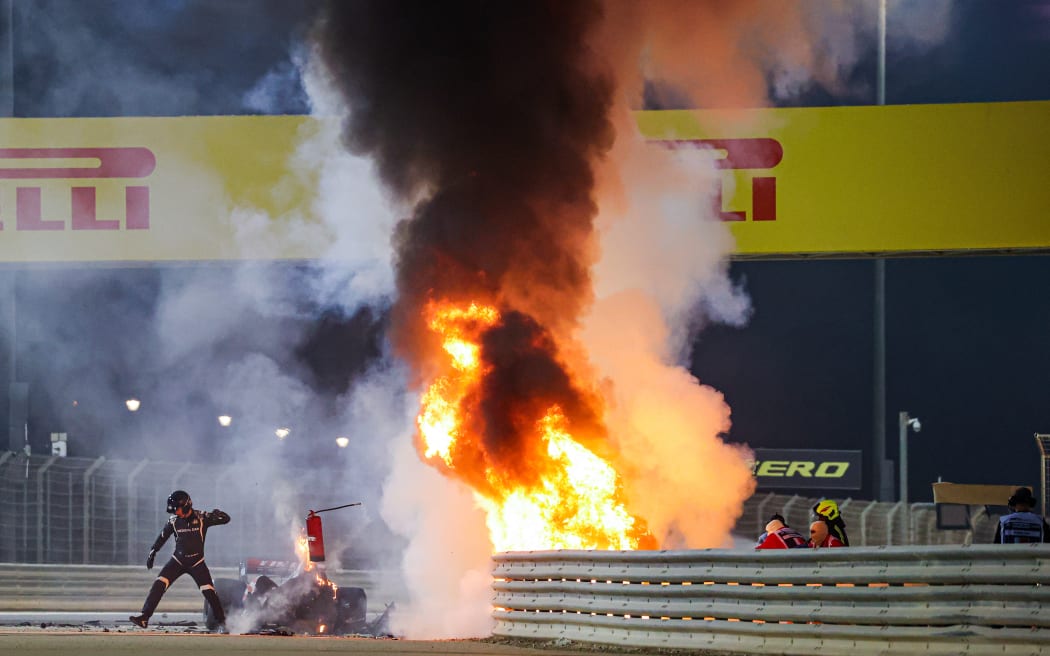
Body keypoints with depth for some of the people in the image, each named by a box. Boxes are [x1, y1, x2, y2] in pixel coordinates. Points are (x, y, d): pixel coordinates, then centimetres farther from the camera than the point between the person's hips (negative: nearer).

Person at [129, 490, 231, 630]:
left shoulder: (201, 518, -12)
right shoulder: (174, 520, -5)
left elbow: (226, 519, -13)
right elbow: (162, 537, 10)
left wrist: (218, 514, -35)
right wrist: (152, 552, 13)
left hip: (197, 563, -2)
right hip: (178, 561, 2)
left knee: (209, 591, -10)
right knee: (159, 585, -14)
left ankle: (221, 621, 9)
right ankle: (144, 618, -13)